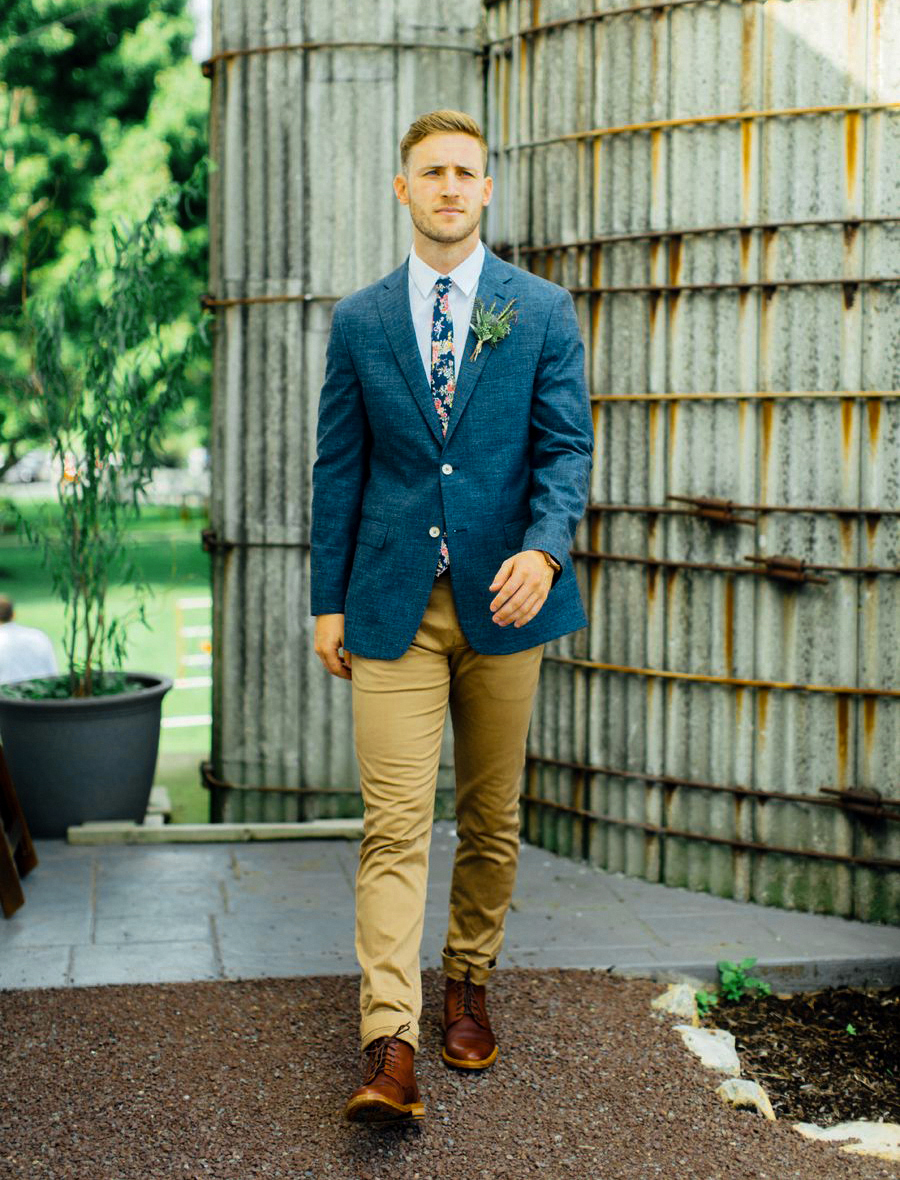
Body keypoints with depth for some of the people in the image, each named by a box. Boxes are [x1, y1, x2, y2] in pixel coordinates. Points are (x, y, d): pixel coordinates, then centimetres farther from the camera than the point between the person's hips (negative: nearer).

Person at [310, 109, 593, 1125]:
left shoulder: (542, 310, 5)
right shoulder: (359, 320, 8)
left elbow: (566, 447, 0)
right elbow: (339, 467, 9)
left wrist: (544, 547, -19)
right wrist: (329, 600, 6)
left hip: (501, 596, 1)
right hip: (393, 602, 0)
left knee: (491, 815, 11)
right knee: (395, 823, -7)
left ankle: (468, 985, 30)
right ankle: (390, 1048, -9)